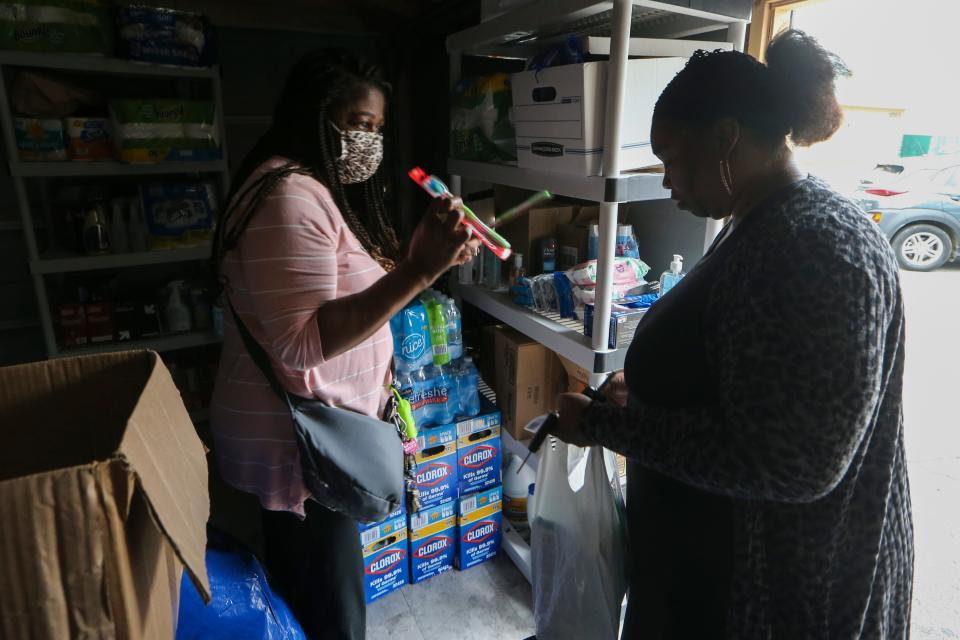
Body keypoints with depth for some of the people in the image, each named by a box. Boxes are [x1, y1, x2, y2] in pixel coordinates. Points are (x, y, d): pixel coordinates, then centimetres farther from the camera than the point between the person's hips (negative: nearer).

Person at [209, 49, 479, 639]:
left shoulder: (322, 188, 12)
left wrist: (430, 260, 3)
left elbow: (358, 292, 14)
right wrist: (416, 271, -33)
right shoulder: (288, 196, -22)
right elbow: (302, 343, -29)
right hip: (300, 439, -10)